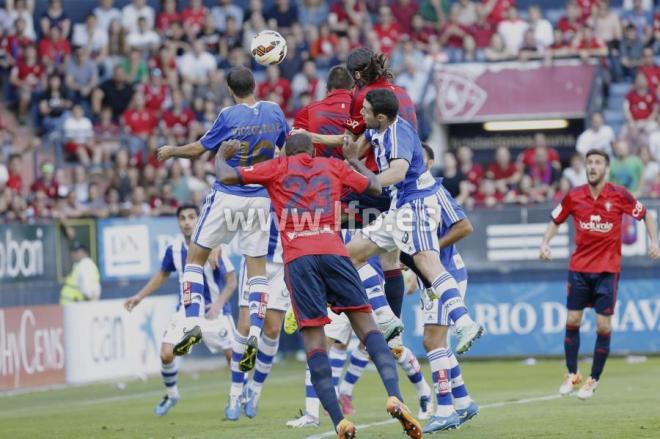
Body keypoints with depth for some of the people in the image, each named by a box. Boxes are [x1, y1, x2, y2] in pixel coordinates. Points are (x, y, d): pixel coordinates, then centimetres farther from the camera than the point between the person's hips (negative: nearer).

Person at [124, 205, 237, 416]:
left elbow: (231, 281, -12)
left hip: (214, 310, -3)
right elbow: (162, 274, 14)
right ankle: (171, 394, 16)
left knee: (232, 353, -8)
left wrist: (217, 306, -24)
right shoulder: (174, 249, -6)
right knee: (166, 354, -10)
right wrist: (140, 296, 11)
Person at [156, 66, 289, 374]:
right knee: (257, 266, 5)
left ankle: (192, 321, -2)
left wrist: (172, 151, 14)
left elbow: (198, 150, -4)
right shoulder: (273, 111, 1)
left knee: (195, 255, 9)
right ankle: (254, 334, -8)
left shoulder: (229, 116, -12)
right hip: (261, 199, 4)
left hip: (227, 196, -4)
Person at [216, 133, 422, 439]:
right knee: (366, 324, 2)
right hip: (333, 250, 1)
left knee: (314, 340, -3)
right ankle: (394, 397, -19)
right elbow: (375, 187, 33)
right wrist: (353, 159, 49)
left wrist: (221, 155, 33)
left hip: (297, 258, -1)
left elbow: (226, 176, 12)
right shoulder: (334, 166, 23)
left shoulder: (277, 167, 18)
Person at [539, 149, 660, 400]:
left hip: (608, 269, -2)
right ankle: (572, 375, 16)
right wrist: (544, 244, -2)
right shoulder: (573, 197, -1)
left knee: (603, 327, -3)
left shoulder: (619, 196, -6)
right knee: (572, 321, 0)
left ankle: (593, 380, 9)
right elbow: (556, 221, 13)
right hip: (579, 268, 2)